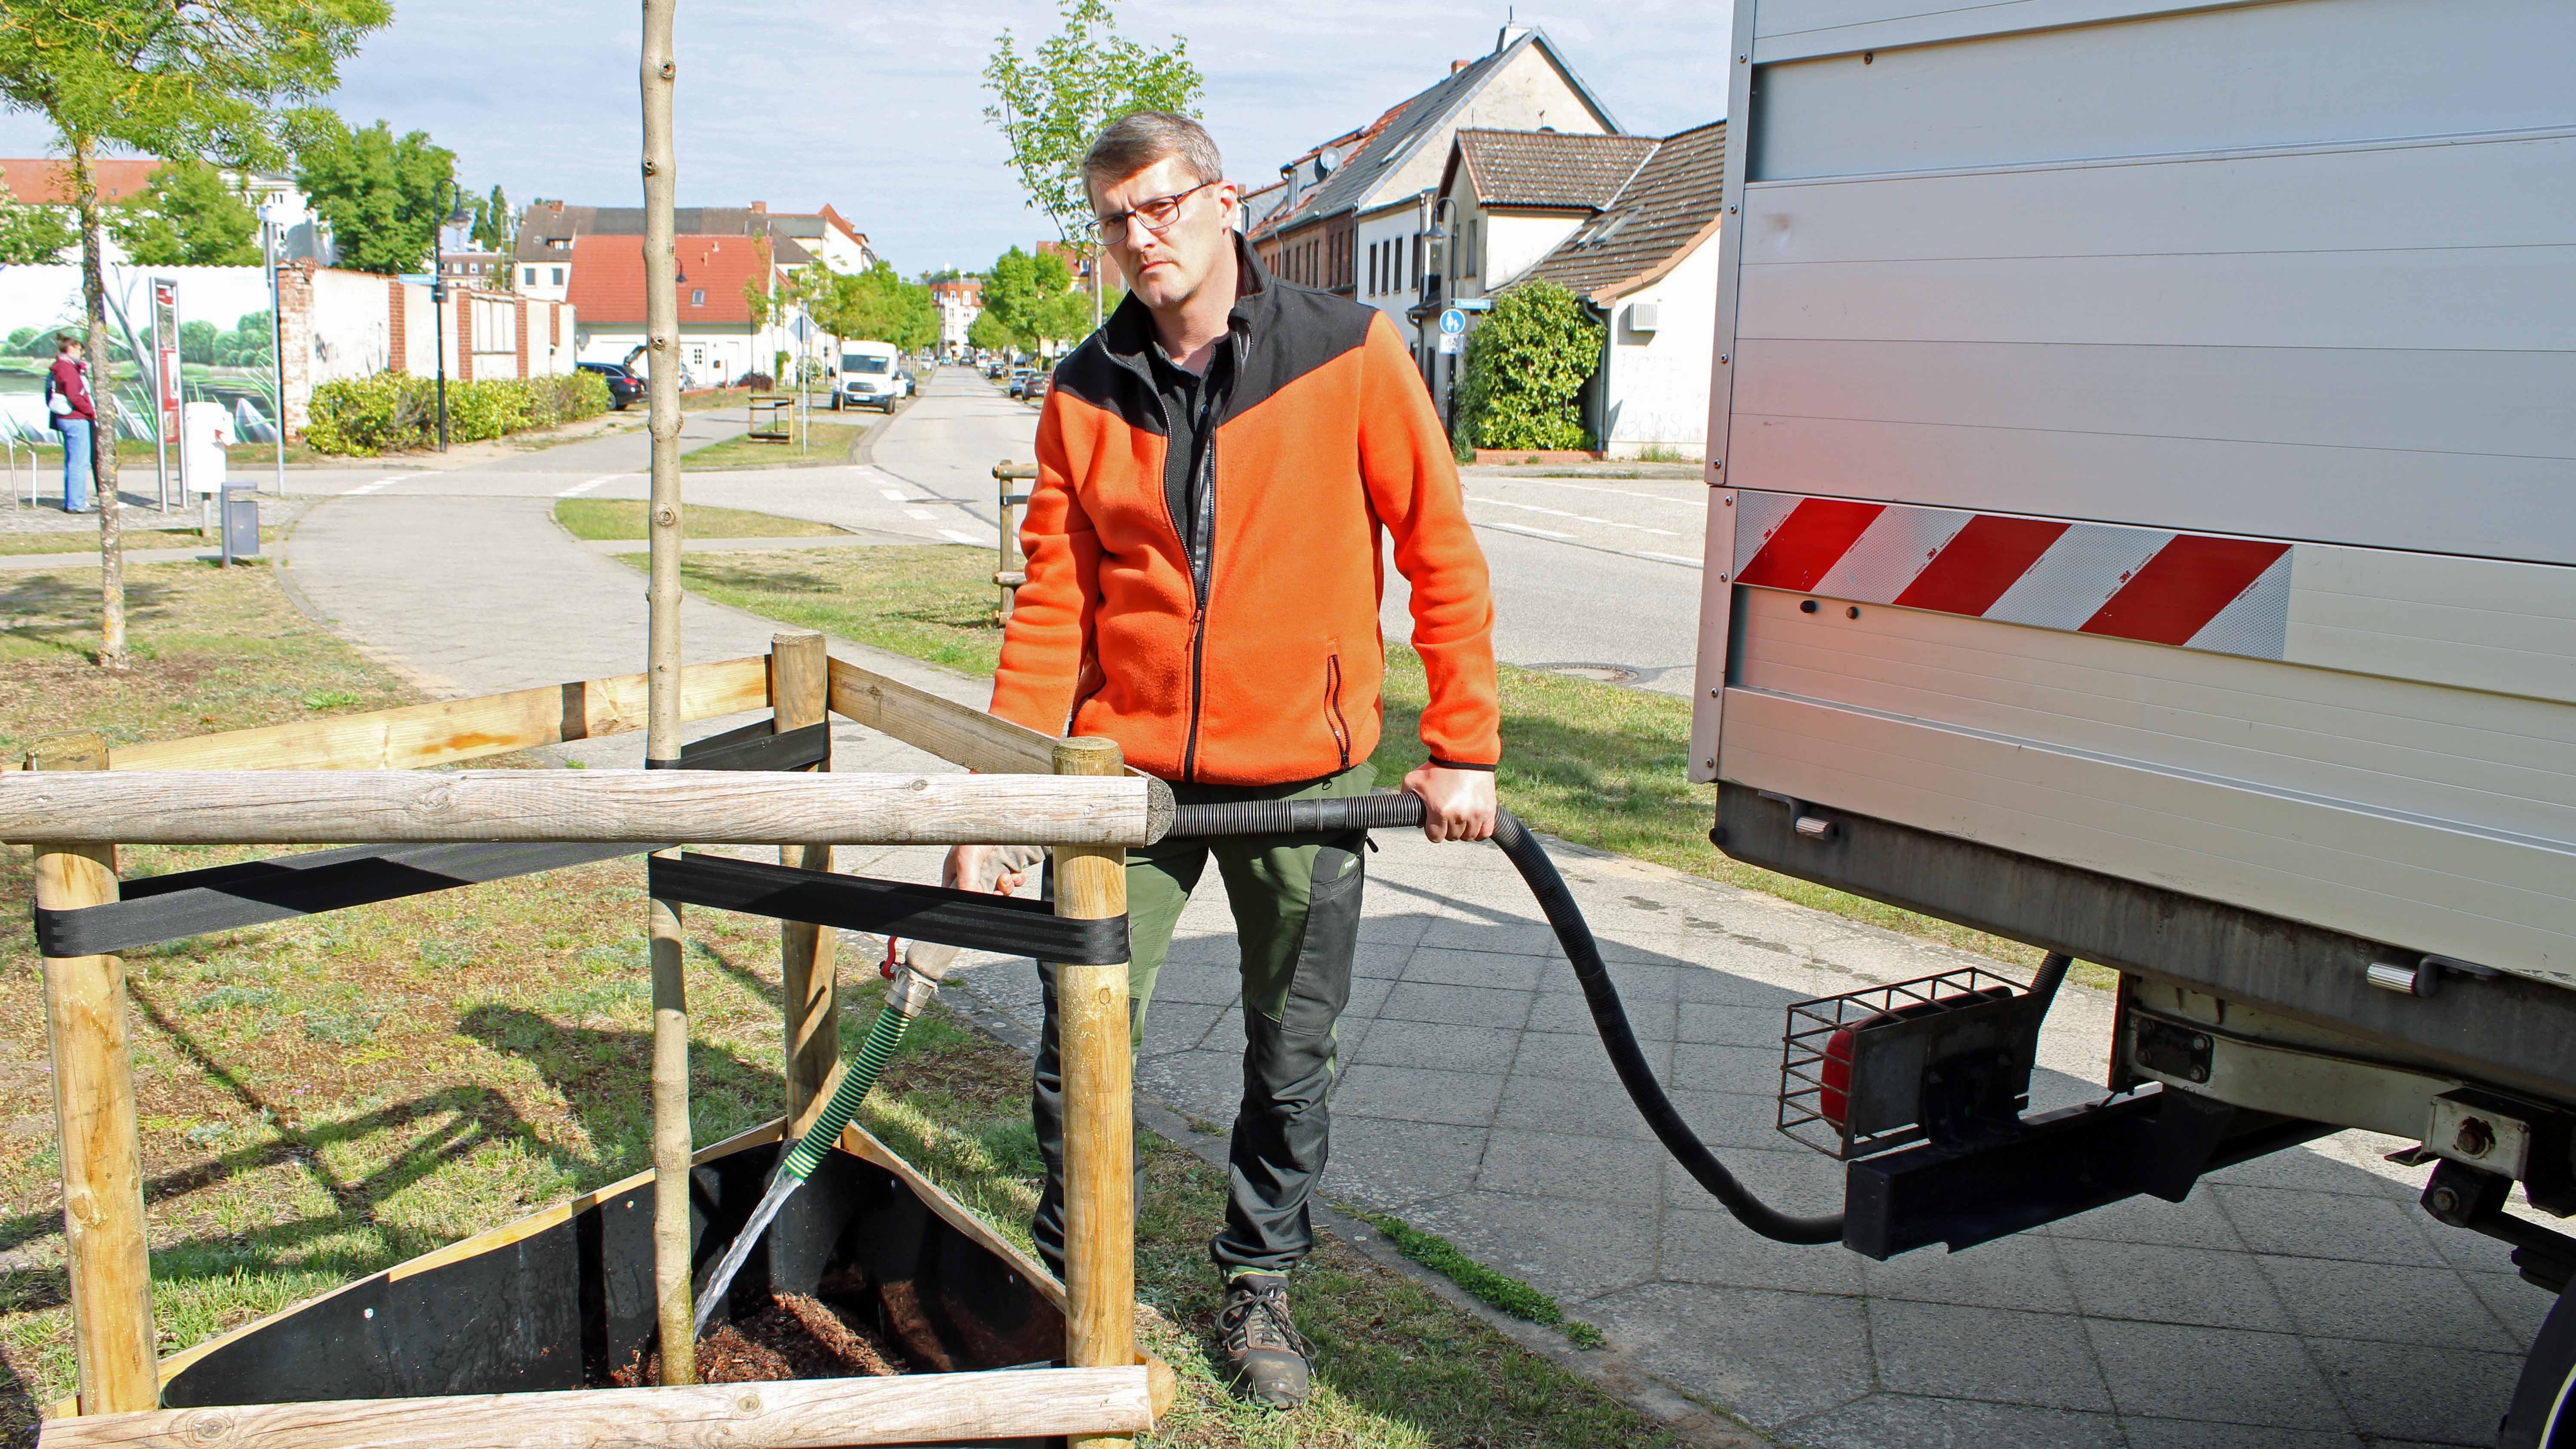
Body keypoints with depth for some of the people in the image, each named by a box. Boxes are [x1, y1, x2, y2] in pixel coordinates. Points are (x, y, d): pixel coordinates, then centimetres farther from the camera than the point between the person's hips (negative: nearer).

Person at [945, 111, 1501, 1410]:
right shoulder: (1086, 393, 2)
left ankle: (1257, 1285, 33)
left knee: (1292, 1064, 11)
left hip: (1302, 775, -1)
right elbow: (1054, 605, 2)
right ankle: (1069, 1282, 28)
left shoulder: (1350, 353, -6)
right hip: (1129, 770, 2)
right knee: (1077, 1046, 4)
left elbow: (1442, 556, -3)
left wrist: (1462, 748, -4)